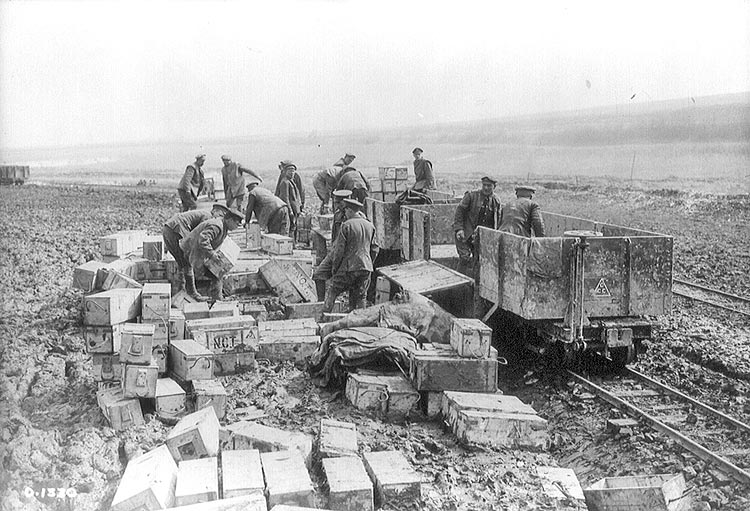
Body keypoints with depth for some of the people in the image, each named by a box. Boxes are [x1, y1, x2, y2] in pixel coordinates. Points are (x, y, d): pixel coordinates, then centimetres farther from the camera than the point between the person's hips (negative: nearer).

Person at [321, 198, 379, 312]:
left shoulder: (347, 225, -8)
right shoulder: (370, 226, 8)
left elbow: (339, 249, -9)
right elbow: (374, 249, 13)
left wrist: (334, 267, 2)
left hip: (349, 266, -5)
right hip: (366, 267, 5)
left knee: (332, 291, 7)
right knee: (360, 296, 11)